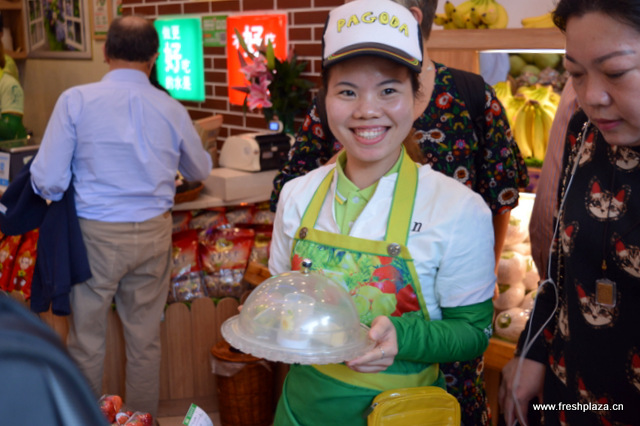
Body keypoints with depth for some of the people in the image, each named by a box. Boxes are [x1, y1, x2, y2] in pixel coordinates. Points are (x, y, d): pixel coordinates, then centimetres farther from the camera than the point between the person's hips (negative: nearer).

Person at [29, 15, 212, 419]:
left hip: (95, 234, -2)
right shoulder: (172, 110, -3)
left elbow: (48, 182, -11)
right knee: (146, 340, 15)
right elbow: (201, 171, 14)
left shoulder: (76, 100, -10)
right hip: (153, 234, 2)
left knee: (87, 341, 13)